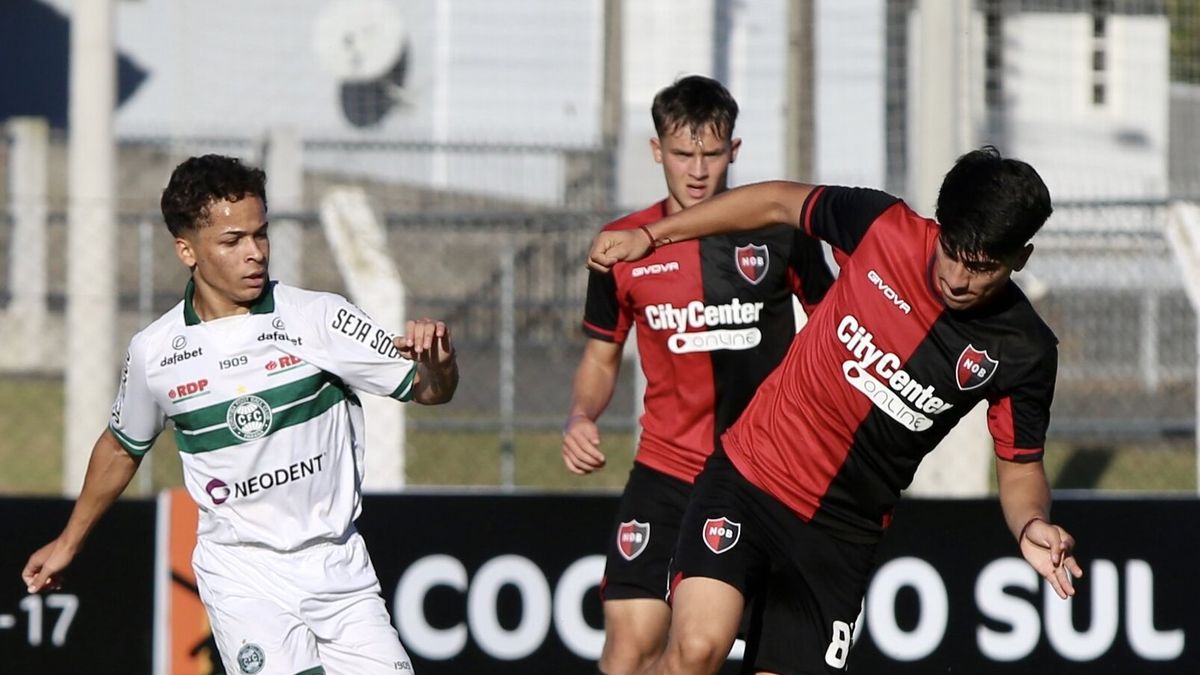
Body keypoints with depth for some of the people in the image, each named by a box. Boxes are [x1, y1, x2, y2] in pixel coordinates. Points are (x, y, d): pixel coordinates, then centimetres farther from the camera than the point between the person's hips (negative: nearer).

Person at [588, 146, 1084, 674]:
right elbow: (781, 201, 6)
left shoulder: (1025, 353, -10)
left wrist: (1031, 526, -21)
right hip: (747, 477, -1)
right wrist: (649, 236, 10)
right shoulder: (883, 227, -12)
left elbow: (1019, 467, 2)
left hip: (839, 536, 1)